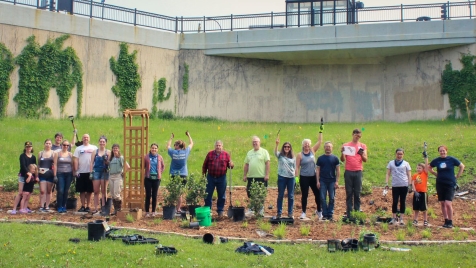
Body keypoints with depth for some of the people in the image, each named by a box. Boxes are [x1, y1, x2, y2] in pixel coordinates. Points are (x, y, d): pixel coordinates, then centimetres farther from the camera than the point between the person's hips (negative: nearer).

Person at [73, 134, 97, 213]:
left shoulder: (94, 148, 7)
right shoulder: (78, 148, 9)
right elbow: (75, 160, 4)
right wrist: (76, 170, -6)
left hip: (90, 172, 0)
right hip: (81, 172, 1)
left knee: (89, 191, 3)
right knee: (82, 190, 3)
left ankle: (88, 206, 10)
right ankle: (83, 206, 10)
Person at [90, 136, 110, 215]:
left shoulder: (108, 152, 6)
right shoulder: (95, 152, 10)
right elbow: (92, 163, 8)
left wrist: (106, 160, -17)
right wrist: (91, 172, 1)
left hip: (105, 172, -1)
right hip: (96, 172, 1)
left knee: (104, 191, 2)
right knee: (96, 191, 1)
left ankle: (103, 208, 5)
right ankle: (95, 208, 5)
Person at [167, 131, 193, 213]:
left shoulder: (173, 152, -6)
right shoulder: (185, 152, -3)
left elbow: (168, 146, 15)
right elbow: (191, 144, 15)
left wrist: (171, 138, 28)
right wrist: (189, 136, 29)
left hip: (174, 175, -1)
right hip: (183, 176, 1)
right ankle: (178, 209, 8)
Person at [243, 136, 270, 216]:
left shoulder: (264, 152, -1)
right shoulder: (249, 152, 15)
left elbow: (267, 163, -7)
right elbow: (246, 165, 16)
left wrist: (267, 174, -14)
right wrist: (244, 175, 11)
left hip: (261, 177, -5)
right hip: (251, 177, 5)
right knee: (250, 193, 8)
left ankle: (261, 209, 13)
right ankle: (251, 208, 20)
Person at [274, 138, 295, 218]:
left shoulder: (293, 157, 8)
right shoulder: (280, 155, 1)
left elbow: (294, 168, 12)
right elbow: (275, 152, -21)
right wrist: (277, 144, -37)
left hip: (291, 178, 2)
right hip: (282, 177, -2)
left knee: (291, 196, 5)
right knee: (280, 195, 4)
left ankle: (290, 212, 15)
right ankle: (279, 212, 12)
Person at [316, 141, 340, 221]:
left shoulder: (335, 158, 5)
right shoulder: (320, 158, 6)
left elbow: (338, 170, 4)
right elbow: (317, 170, 6)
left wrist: (337, 181, -3)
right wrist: (318, 181, -1)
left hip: (332, 181, 0)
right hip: (322, 181, 0)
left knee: (332, 198, 2)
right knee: (323, 198, -1)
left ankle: (330, 215, 8)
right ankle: (325, 215, 6)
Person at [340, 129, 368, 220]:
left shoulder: (363, 146, 8)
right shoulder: (346, 145, 7)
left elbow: (365, 160, 0)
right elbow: (342, 160, 3)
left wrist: (362, 155, -21)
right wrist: (342, 152, -16)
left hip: (358, 172, 0)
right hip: (348, 172, 0)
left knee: (357, 193, 0)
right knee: (349, 193, 1)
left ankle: (357, 211, 2)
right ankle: (349, 213, 1)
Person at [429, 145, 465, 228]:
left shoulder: (452, 159, -6)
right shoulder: (436, 160, 1)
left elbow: (462, 166, 6)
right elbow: (430, 168, 19)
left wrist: (457, 176, 3)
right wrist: (436, 174, 9)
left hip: (450, 184, -4)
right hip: (440, 184, 4)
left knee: (448, 204, -12)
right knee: (442, 203, 7)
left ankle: (450, 222, 0)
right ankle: (446, 221, 18)